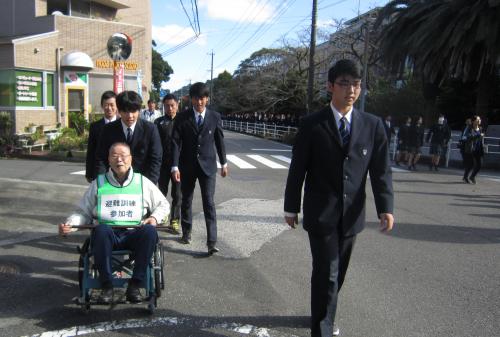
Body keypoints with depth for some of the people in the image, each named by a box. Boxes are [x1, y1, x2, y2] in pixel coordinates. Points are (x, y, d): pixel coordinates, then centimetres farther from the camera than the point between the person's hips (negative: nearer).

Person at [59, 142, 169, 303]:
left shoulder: (143, 182, 15)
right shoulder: (98, 184, 16)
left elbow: (163, 204, 22)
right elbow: (83, 213, 16)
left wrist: (154, 217, 1)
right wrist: (70, 224, -5)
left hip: (135, 234, 0)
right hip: (108, 235, 0)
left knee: (150, 231, -33)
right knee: (101, 229, -36)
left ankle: (135, 285, -24)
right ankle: (106, 285, -24)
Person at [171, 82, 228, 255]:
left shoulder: (215, 117, -1)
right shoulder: (182, 118, -3)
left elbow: (220, 141, 7)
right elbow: (176, 142, -6)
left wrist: (224, 163, 10)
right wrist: (175, 167, -14)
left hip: (207, 165, -1)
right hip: (187, 166, 1)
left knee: (209, 203, -7)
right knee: (186, 201, 14)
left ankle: (212, 242, -7)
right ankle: (186, 233, 33)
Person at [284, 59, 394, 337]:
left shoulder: (373, 125, 1)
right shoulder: (312, 124, -7)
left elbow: (380, 170, -1)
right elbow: (297, 169, -3)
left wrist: (385, 207, -13)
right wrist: (291, 208, 0)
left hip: (351, 215, 4)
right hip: (321, 214, -3)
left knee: (337, 273, 17)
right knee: (326, 275, -3)